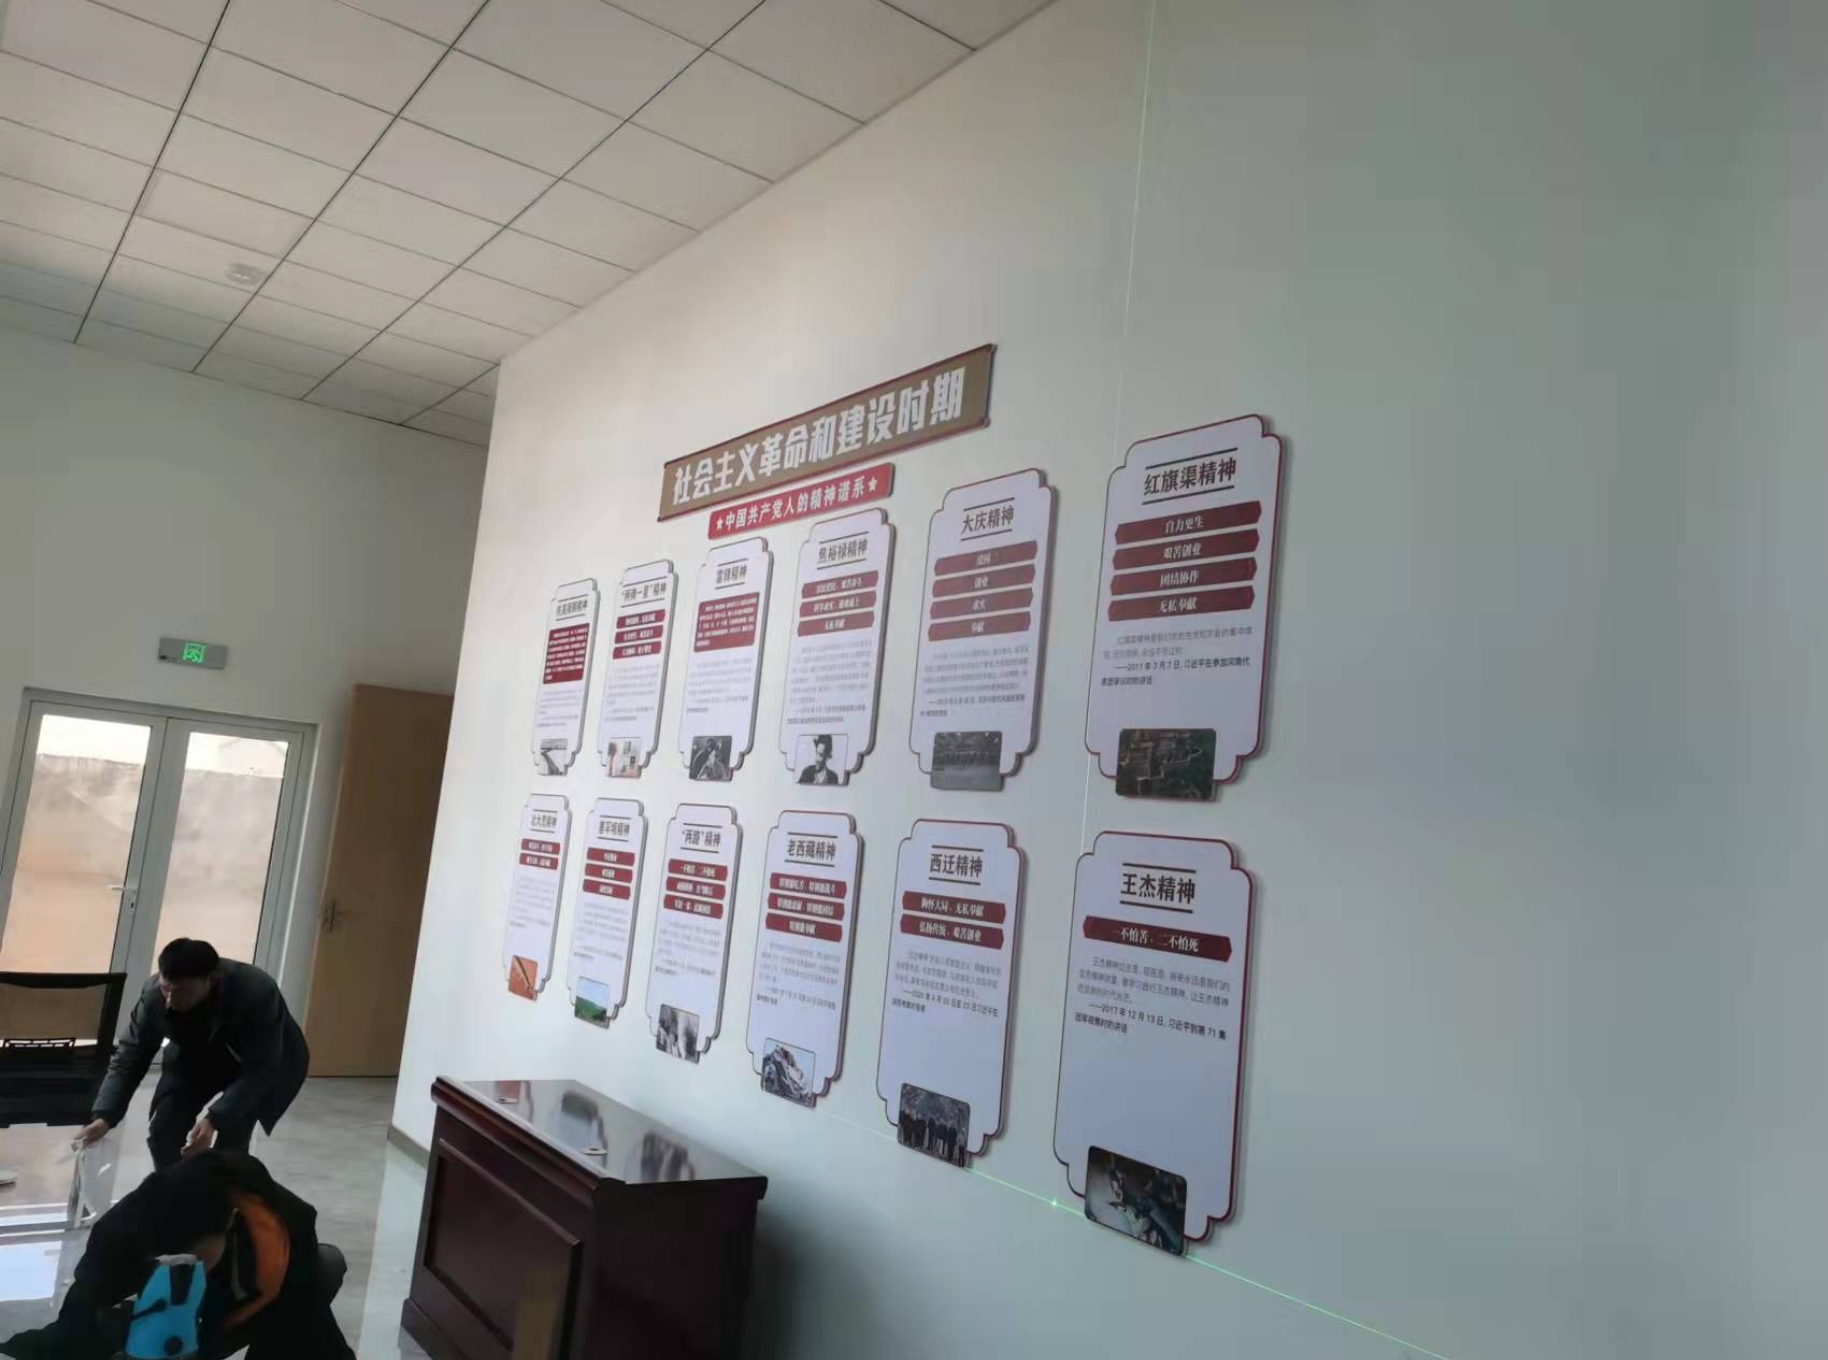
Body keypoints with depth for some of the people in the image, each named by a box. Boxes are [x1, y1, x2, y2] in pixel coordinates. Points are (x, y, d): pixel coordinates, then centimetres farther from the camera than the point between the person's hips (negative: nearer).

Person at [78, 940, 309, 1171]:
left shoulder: (258, 994, -41)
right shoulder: (155, 995, -29)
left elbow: (259, 1071, -35)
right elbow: (129, 1058, -17)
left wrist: (215, 1119, -45)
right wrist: (104, 1116, -31)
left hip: (261, 1062, -4)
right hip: (198, 1053, 4)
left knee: (230, 1141, -17)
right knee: (163, 1131, -5)